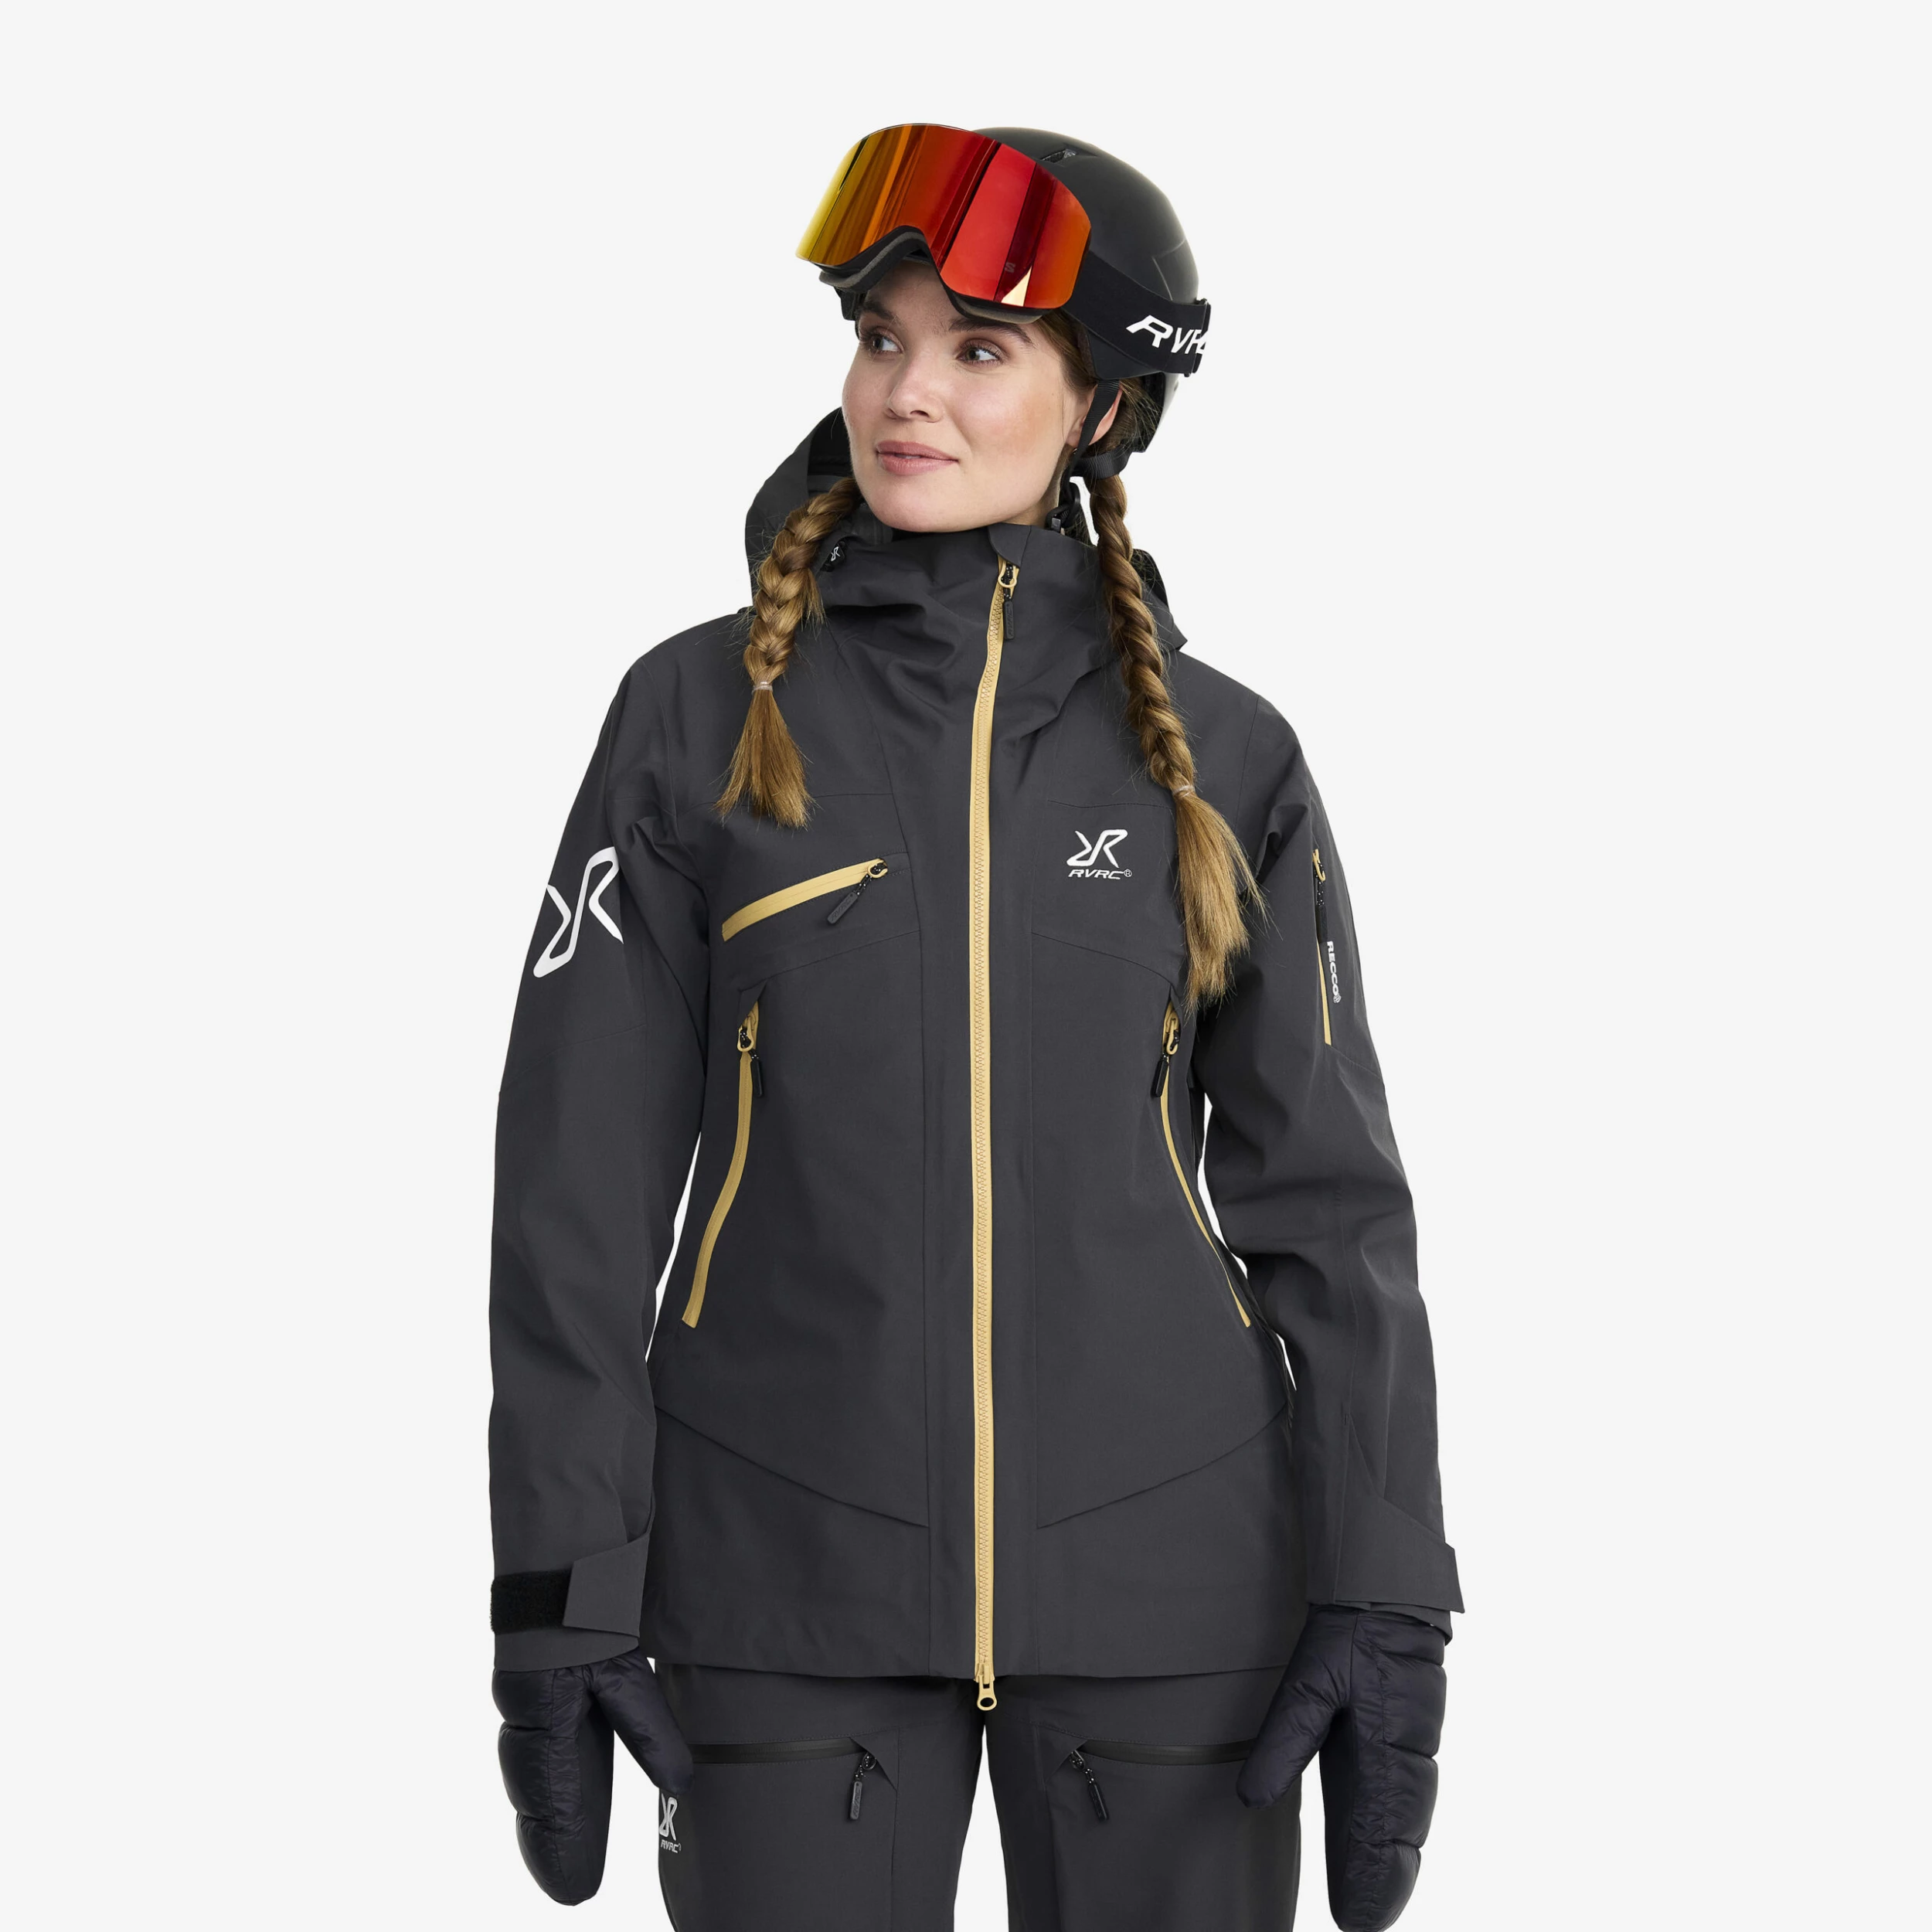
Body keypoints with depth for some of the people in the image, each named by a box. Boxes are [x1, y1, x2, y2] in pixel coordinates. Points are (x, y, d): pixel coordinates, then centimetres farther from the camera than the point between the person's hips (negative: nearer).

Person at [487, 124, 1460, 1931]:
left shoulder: (1219, 755, 2)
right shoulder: (702, 714, -1)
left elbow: (1324, 1192, 2)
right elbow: (579, 1183, -2)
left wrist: (1385, 1597, -6)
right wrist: (557, 1594, -7)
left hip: (1165, 1571, 1)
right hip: (797, 1574, -1)